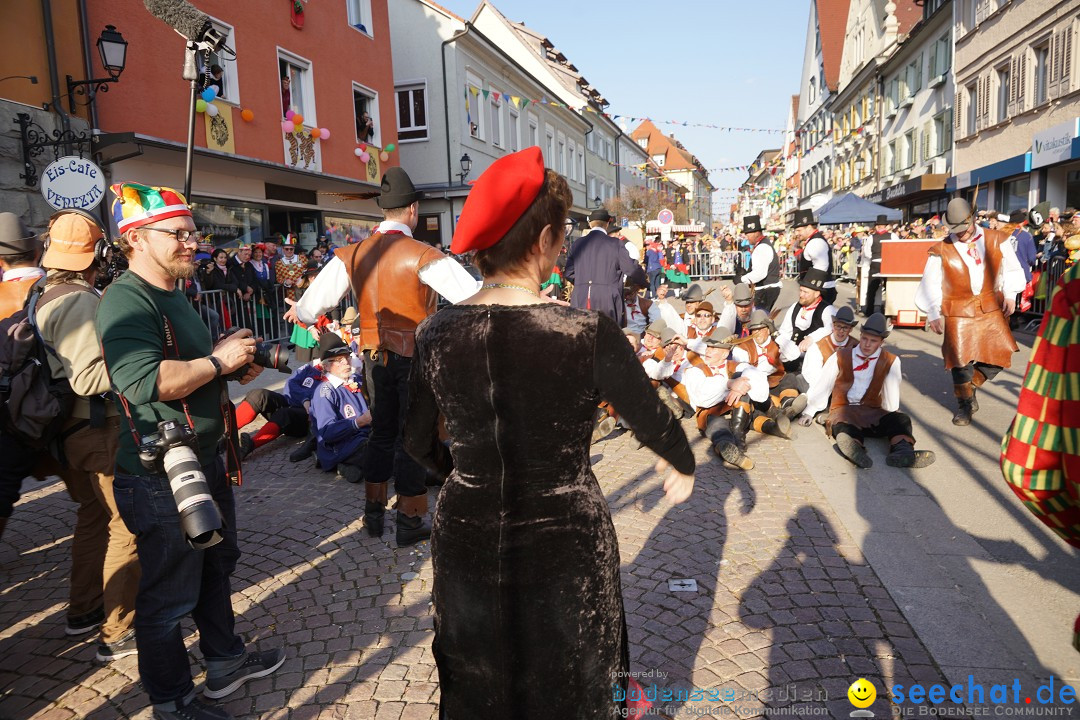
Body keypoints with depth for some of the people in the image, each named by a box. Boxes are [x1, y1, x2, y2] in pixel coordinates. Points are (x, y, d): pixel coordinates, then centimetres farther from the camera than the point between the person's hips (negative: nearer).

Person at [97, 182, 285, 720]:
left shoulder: (171, 296, 13)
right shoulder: (125, 302, -21)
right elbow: (144, 380, -36)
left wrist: (237, 363, 7)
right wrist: (219, 359, -23)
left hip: (203, 461, 11)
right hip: (159, 478, -11)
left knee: (216, 567, 24)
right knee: (169, 595, 6)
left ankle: (225, 662, 44)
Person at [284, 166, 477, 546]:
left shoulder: (353, 255, 1)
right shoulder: (421, 256, -15)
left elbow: (316, 300, 7)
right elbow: (472, 294, -19)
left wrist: (300, 311, 29)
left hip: (374, 355, 5)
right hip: (415, 355, -5)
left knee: (381, 431, 19)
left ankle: (373, 514, 30)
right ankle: (409, 522, 16)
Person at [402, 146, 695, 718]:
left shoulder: (435, 333, -11)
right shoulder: (588, 334, -22)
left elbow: (418, 443, 4)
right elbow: (655, 424, -7)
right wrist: (685, 467, 15)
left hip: (466, 541, 3)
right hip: (563, 548, -2)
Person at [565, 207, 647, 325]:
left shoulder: (578, 244, 7)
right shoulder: (615, 244, -2)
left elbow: (568, 273, 8)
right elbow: (632, 269, -3)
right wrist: (644, 281, 17)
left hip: (580, 302, 3)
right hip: (608, 302, -3)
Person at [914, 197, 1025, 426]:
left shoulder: (996, 241, 1)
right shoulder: (942, 251, -6)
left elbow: (1010, 268, 12)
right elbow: (931, 285, -4)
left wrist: (1009, 294, 2)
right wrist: (934, 314, -9)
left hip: (991, 309, 3)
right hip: (958, 312, -3)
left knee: (999, 356, 2)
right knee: (962, 360, -3)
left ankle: (971, 386, 28)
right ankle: (963, 403, 18)